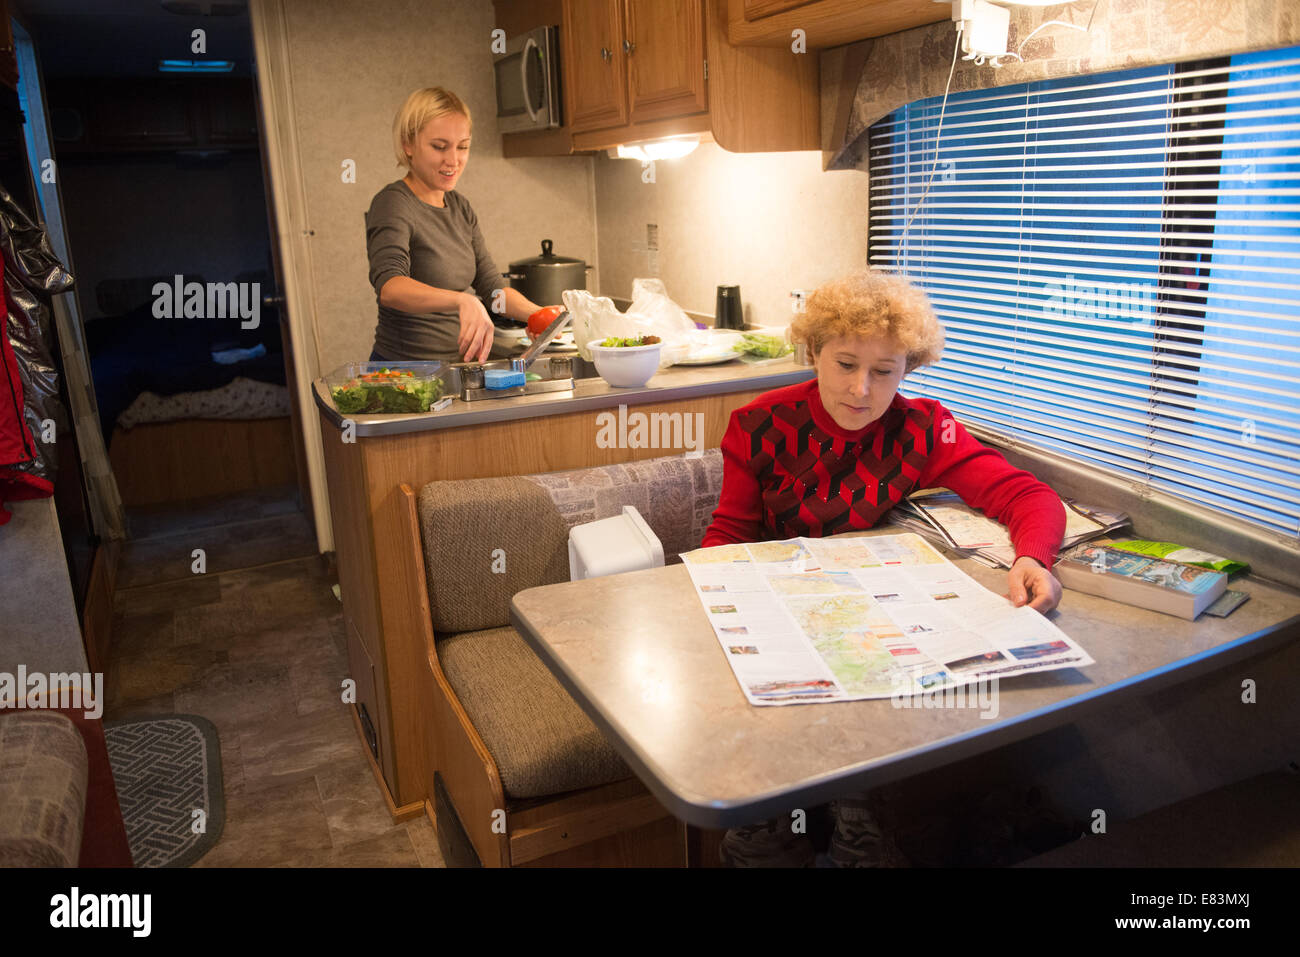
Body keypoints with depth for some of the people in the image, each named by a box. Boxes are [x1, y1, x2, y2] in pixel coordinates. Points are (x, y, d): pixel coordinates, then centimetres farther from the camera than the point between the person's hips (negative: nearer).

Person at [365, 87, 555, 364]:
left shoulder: (460, 207, 11)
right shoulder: (392, 204, -13)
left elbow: (491, 285, 11)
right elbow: (389, 286, -31)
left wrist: (539, 315, -7)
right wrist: (462, 300, -47)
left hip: (461, 366, 6)